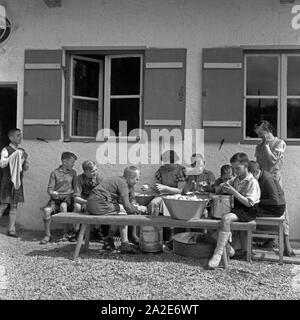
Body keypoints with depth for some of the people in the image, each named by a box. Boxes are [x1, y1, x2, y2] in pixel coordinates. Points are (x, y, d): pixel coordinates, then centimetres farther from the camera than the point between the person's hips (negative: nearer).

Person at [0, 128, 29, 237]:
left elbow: (26, 168, 16)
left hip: (18, 181, 5)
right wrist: (14, 155, -22)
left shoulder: (22, 151, 11)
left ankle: (11, 229, 12)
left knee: (14, 205, 6)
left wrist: (26, 159, -4)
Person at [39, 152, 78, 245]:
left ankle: (66, 233, -19)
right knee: (46, 210, -27)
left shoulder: (73, 173, 9)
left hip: (67, 198, 0)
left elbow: (75, 188, 7)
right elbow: (50, 189, 3)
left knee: (63, 206, -33)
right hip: (55, 198, 0)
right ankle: (47, 235, -11)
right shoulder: (55, 173, 5)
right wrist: (52, 193, -20)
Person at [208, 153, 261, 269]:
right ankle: (226, 246, 2)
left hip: (248, 211, -9)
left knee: (226, 218, -33)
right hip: (236, 207, 9)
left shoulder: (252, 182, -12)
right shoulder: (236, 180, 12)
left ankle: (218, 253, -32)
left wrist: (233, 192, -25)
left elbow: (248, 203, -20)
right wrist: (222, 186, -1)